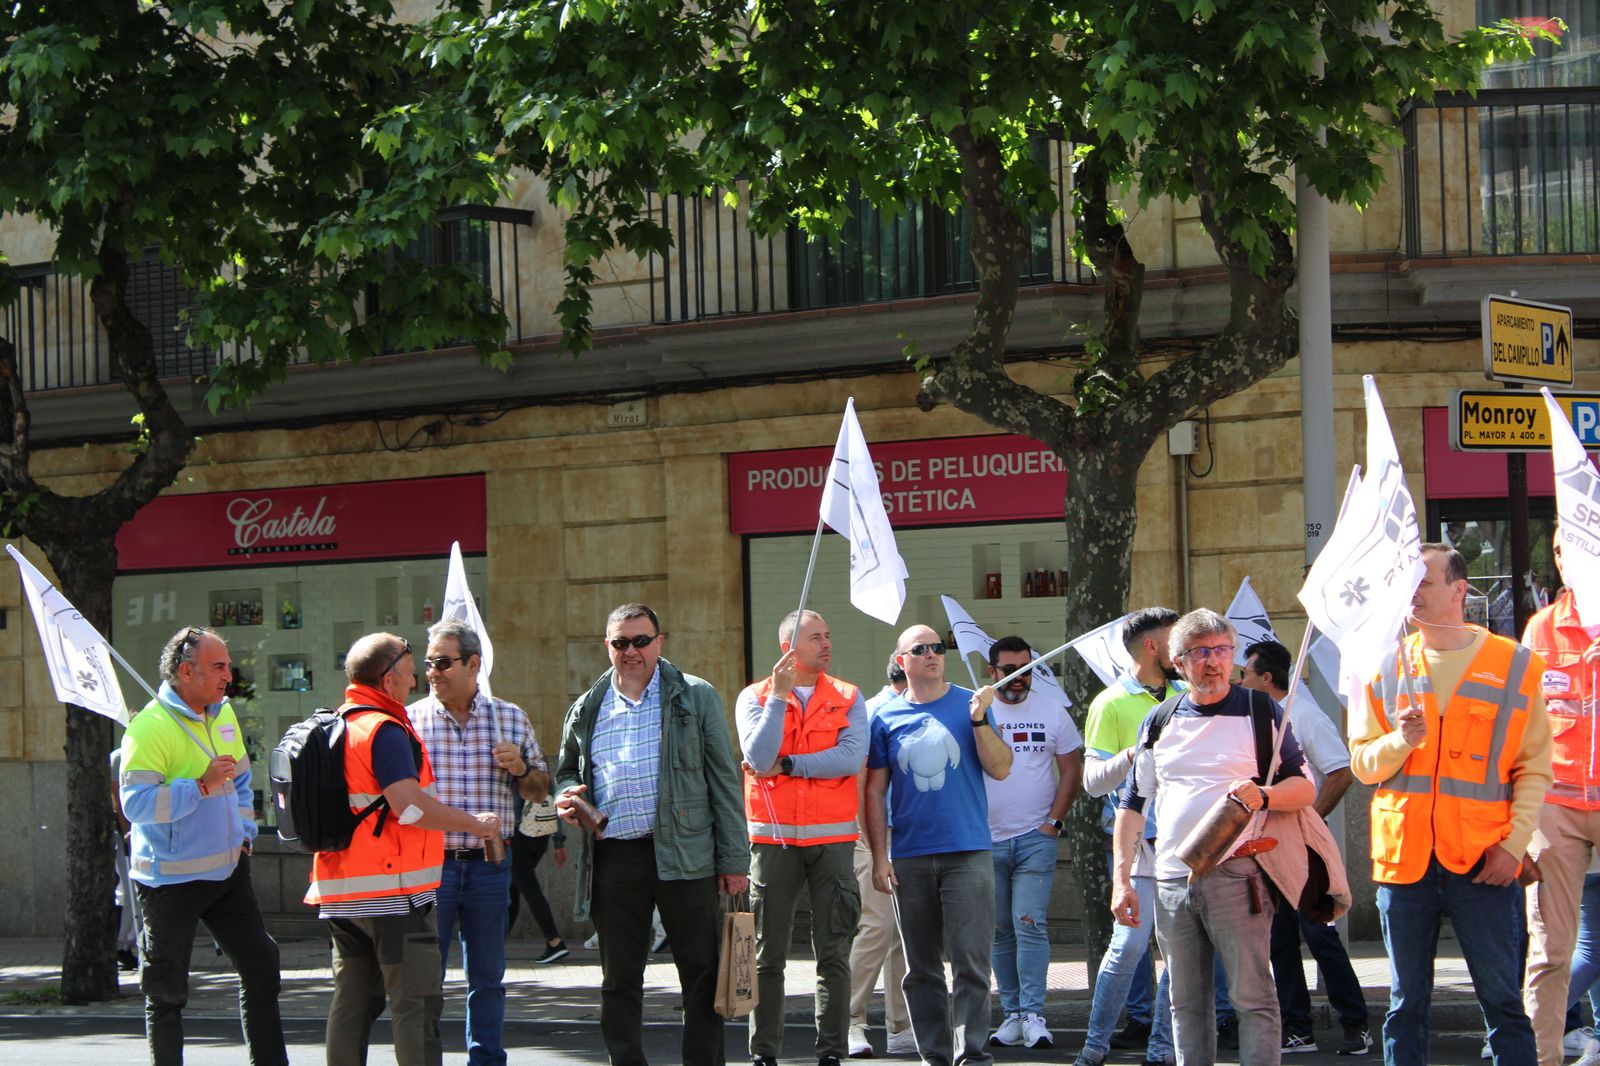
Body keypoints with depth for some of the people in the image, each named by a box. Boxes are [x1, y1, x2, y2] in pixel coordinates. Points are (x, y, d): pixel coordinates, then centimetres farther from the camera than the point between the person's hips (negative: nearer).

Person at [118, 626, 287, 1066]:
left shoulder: (223, 714, 9)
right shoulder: (149, 727, -16)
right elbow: (135, 803, -26)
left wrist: (244, 831, 13)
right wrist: (201, 787, -29)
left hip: (228, 869, 7)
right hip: (171, 878, -7)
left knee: (261, 968, 8)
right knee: (167, 989, 1)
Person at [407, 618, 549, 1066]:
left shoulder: (511, 718, 8)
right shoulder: (411, 720, 2)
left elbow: (540, 791, 15)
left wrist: (522, 769, -6)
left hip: (489, 864, 2)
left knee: (488, 976, 9)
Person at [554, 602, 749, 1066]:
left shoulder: (695, 697, 4)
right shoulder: (586, 710, 12)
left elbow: (724, 781, 2)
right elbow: (566, 772, 26)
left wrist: (733, 859, -4)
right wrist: (567, 798, 0)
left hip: (684, 854, -3)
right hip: (612, 857, 3)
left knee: (701, 975, 0)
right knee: (619, 981, 8)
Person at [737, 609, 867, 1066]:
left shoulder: (848, 698, 7)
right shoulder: (755, 698, 4)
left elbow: (852, 757, -10)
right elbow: (759, 759, -12)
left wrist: (787, 764, -12)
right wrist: (779, 695, -14)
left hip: (831, 839, 1)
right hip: (773, 839, 0)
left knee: (833, 954, 0)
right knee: (768, 955, 3)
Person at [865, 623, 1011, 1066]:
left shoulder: (969, 705, 4)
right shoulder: (887, 718, 7)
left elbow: (1000, 768, -4)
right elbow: (875, 791, 8)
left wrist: (979, 719, -17)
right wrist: (879, 856, 1)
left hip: (968, 853, -2)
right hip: (908, 859, 2)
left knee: (970, 962, -8)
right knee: (921, 968, 7)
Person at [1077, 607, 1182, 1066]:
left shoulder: (1181, 699, 15)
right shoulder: (1112, 703, 0)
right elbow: (1093, 780, -5)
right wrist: (1133, 756, -20)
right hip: (1136, 842, -5)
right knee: (1131, 943, -13)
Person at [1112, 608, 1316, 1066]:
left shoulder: (1261, 711, 3)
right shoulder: (1158, 723, 15)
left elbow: (1305, 787, 0)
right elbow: (1132, 805, 17)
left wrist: (1263, 796, -21)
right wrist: (1121, 880, 8)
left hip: (1235, 875, -4)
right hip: (1171, 882, 4)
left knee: (1252, 996, -8)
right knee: (1187, 1003, 9)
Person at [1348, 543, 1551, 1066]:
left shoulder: (1514, 665, 1)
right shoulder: (1388, 667, 8)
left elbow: (1534, 768, 1)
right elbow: (1362, 763, 7)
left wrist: (1514, 843, -9)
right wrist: (1399, 741, -13)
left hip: (1482, 862, -3)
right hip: (1404, 856, 3)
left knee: (1503, 1002, -2)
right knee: (1407, 1003, 8)